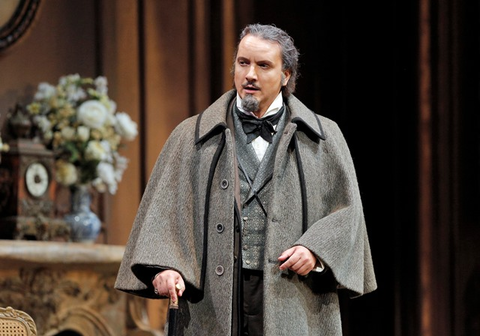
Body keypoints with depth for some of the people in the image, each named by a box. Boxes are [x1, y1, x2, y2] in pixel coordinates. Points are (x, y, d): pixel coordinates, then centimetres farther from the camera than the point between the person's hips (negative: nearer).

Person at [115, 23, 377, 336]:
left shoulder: (324, 139, 13)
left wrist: (316, 250, -9)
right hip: (214, 305, 0)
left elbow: (347, 208, 10)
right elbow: (163, 209, 5)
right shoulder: (191, 137, 13)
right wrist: (164, 266, -12)